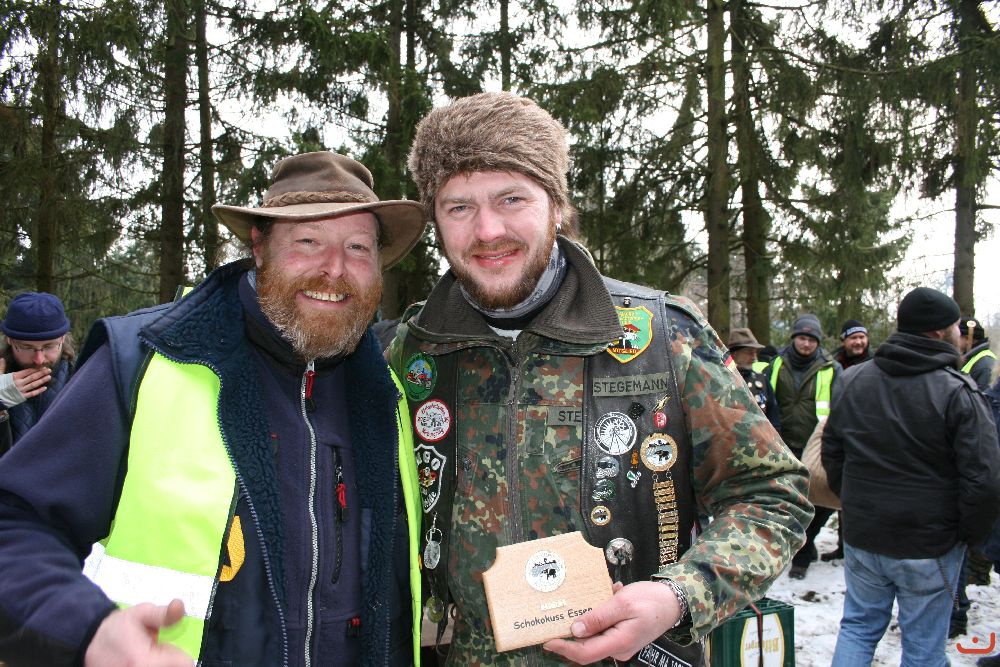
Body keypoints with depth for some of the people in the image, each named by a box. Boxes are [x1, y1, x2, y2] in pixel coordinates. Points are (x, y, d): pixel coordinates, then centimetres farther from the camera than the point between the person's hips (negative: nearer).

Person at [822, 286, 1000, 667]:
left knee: (858, 626, 19)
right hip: (929, 548, -4)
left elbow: (831, 453, 9)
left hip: (862, 536, 4)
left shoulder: (853, 380, 0)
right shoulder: (958, 392, -17)